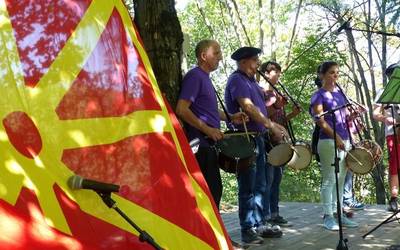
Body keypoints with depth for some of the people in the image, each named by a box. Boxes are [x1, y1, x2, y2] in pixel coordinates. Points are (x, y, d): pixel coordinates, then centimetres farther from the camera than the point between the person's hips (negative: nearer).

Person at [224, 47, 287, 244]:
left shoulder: (250, 80, 18)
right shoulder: (237, 80, -11)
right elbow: (248, 108, -21)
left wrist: (272, 125, 9)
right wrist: (271, 126, -18)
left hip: (258, 137, 9)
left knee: (260, 186, 13)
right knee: (247, 187, -5)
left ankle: (260, 224, 20)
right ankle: (247, 229, 1)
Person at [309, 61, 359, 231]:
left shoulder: (340, 93, 17)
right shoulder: (319, 95, -4)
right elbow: (320, 120, -12)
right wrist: (336, 137, -19)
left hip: (344, 140, 7)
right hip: (328, 141, -7)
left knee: (340, 180, 10)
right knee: (329, 180, -6)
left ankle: (339, 214, 16)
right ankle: (328, 216, 0)